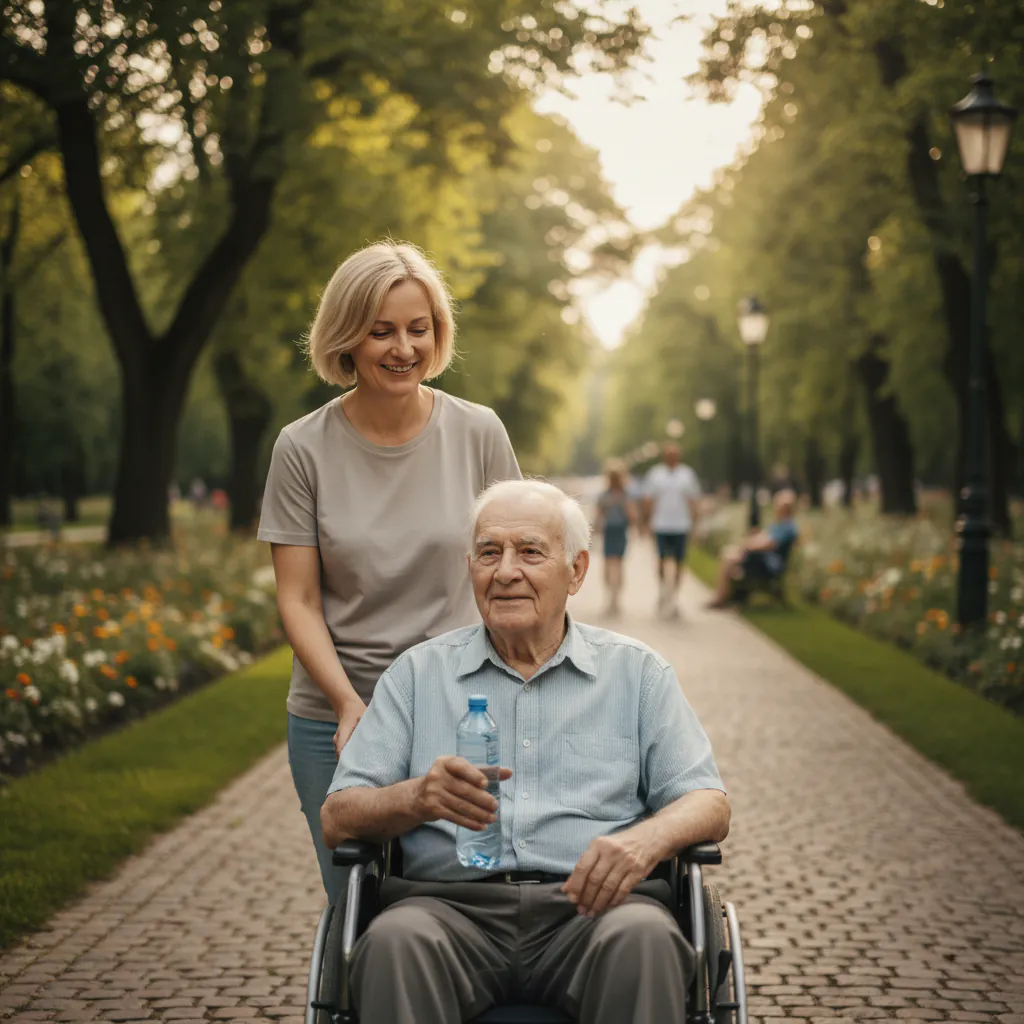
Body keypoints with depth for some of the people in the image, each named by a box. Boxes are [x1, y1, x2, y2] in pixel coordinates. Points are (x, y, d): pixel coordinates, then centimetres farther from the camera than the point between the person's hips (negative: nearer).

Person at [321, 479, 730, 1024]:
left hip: (587, 905, 0)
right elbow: (337, 819, 10)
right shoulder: (418, 673, 17)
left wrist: (647, 839, -16)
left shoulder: (637, 672, 17)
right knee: (394, 940, -34)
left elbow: (708, 805, 8)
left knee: (643, 938, -34)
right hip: (452, 903, 0)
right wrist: (416, 797, -13)